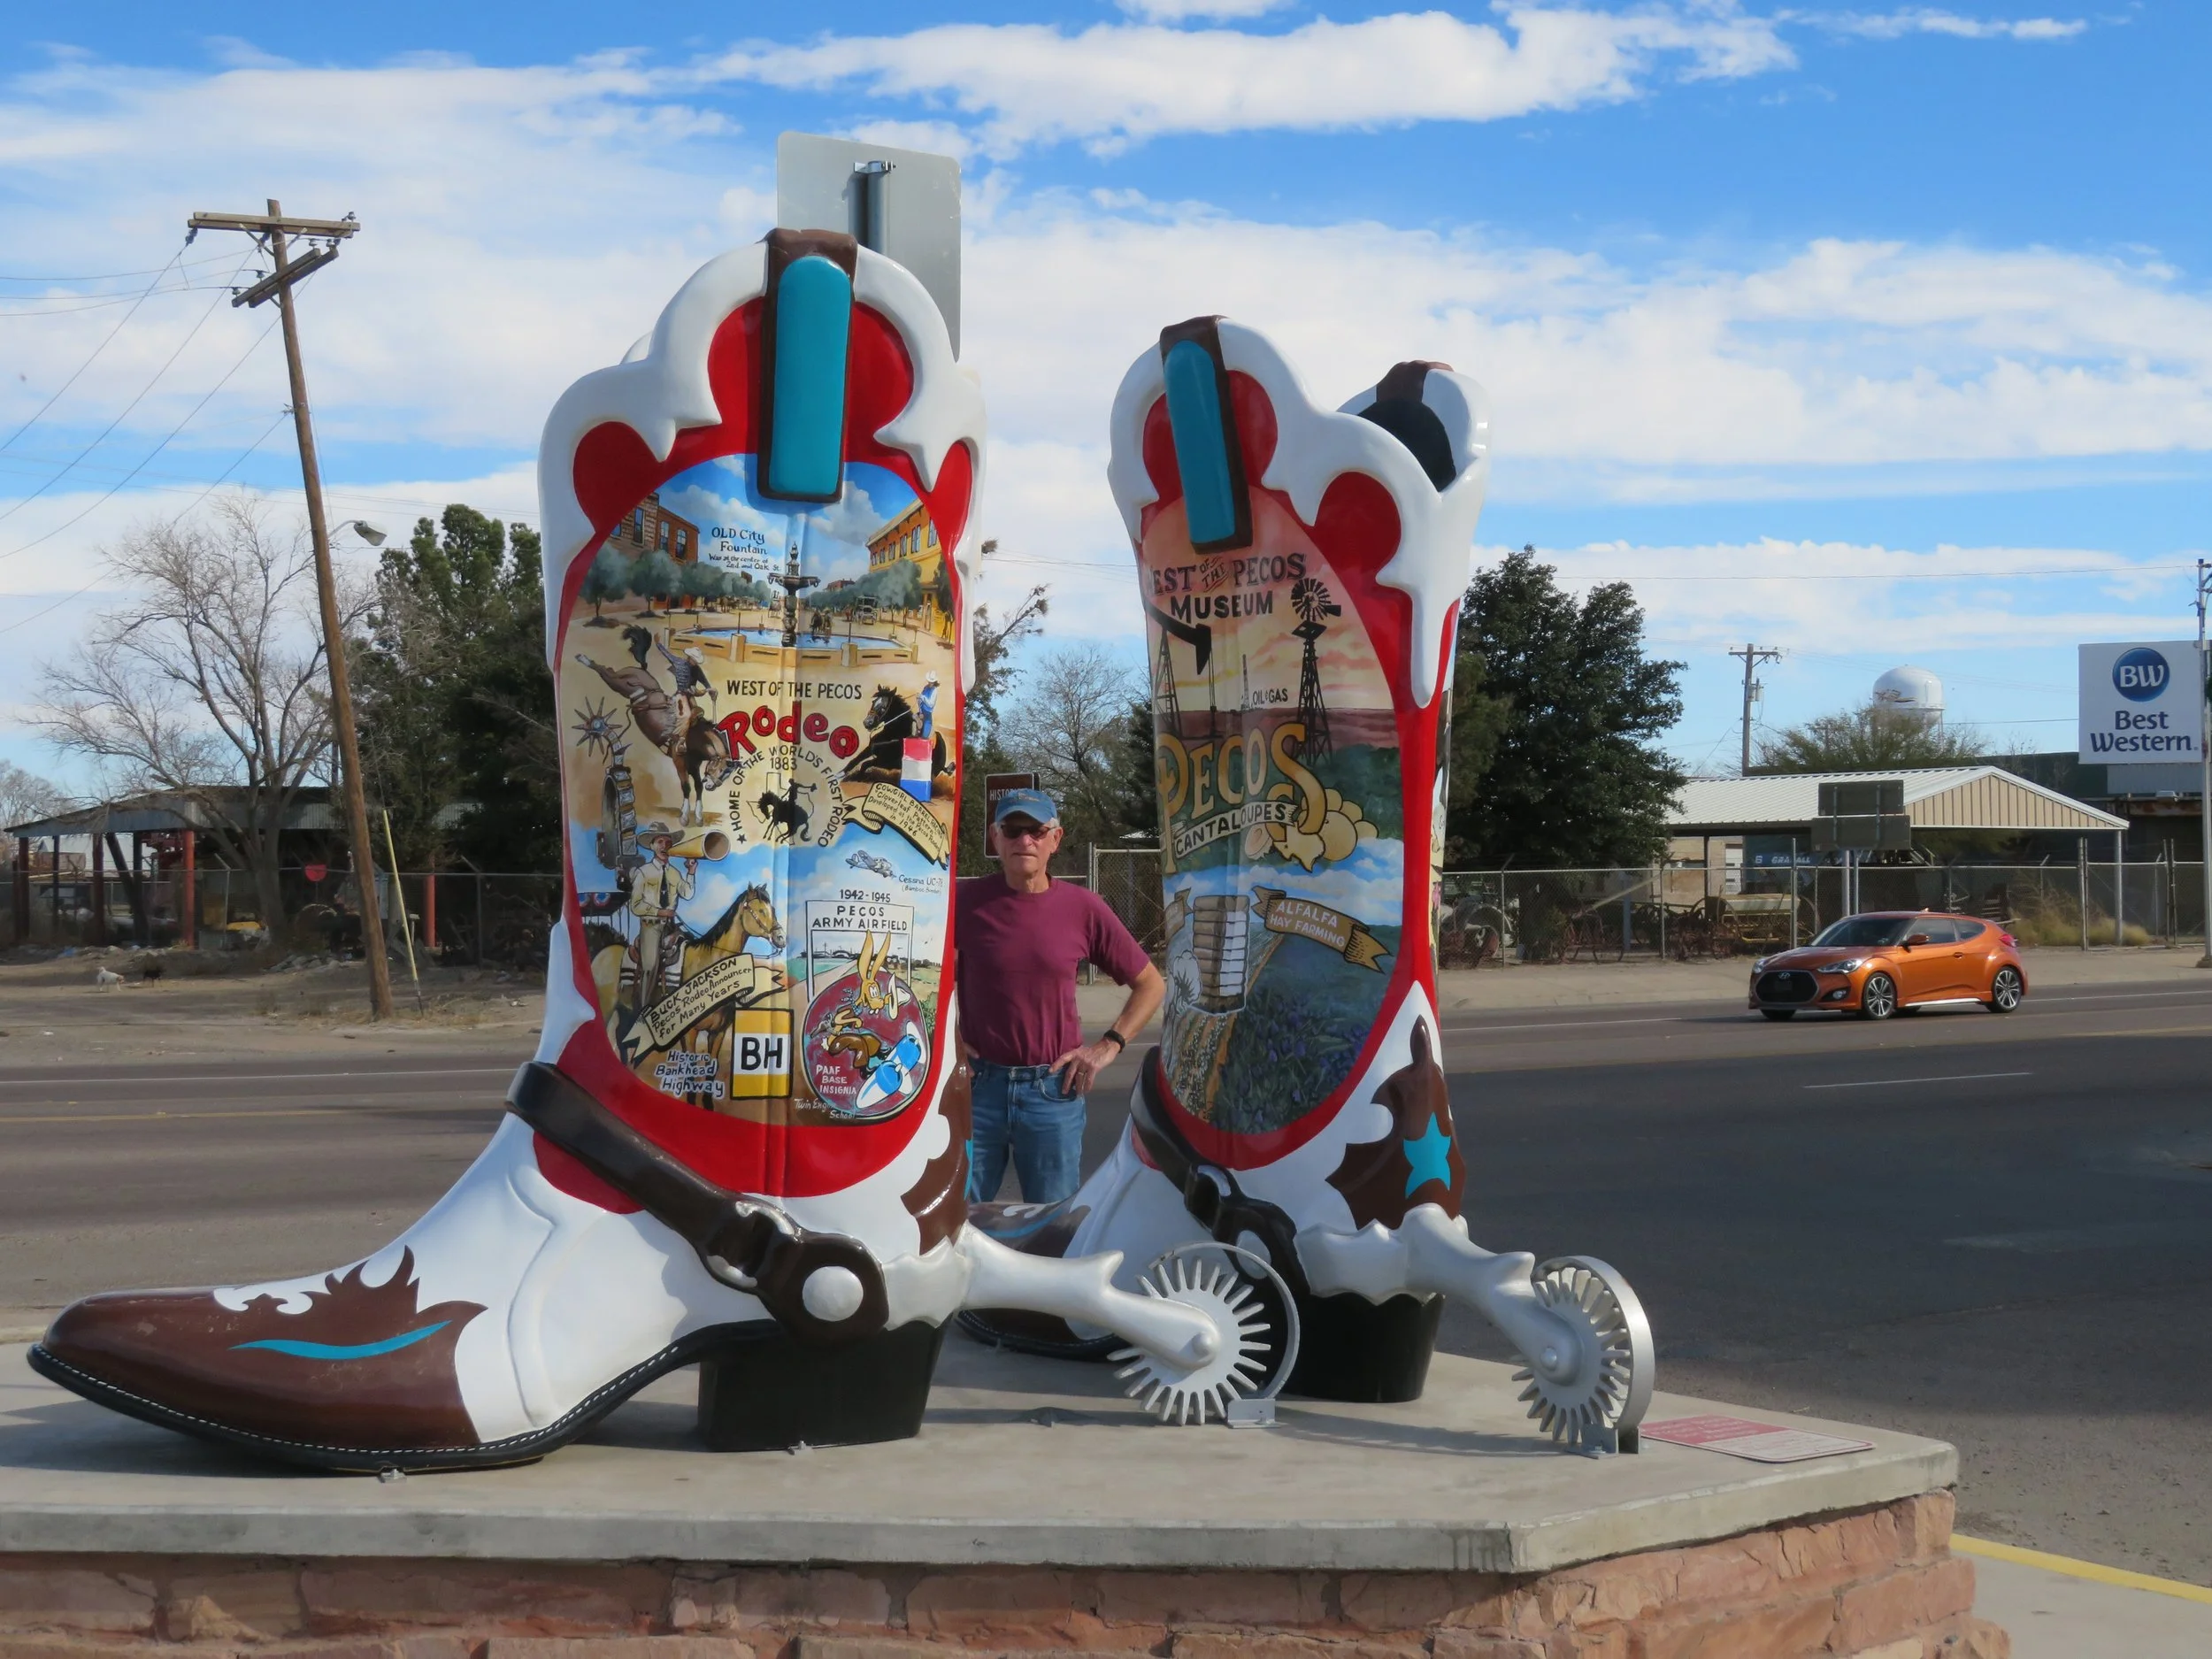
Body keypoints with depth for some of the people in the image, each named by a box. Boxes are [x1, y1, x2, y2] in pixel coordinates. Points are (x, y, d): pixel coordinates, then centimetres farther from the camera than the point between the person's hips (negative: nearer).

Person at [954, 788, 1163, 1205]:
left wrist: (1109, 1045, 0)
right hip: (977, 1084, 0)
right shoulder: (967, 901, -2)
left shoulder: (1082, 908, 0)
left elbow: (1151, 984, 8)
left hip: (1054, 1089, 0)